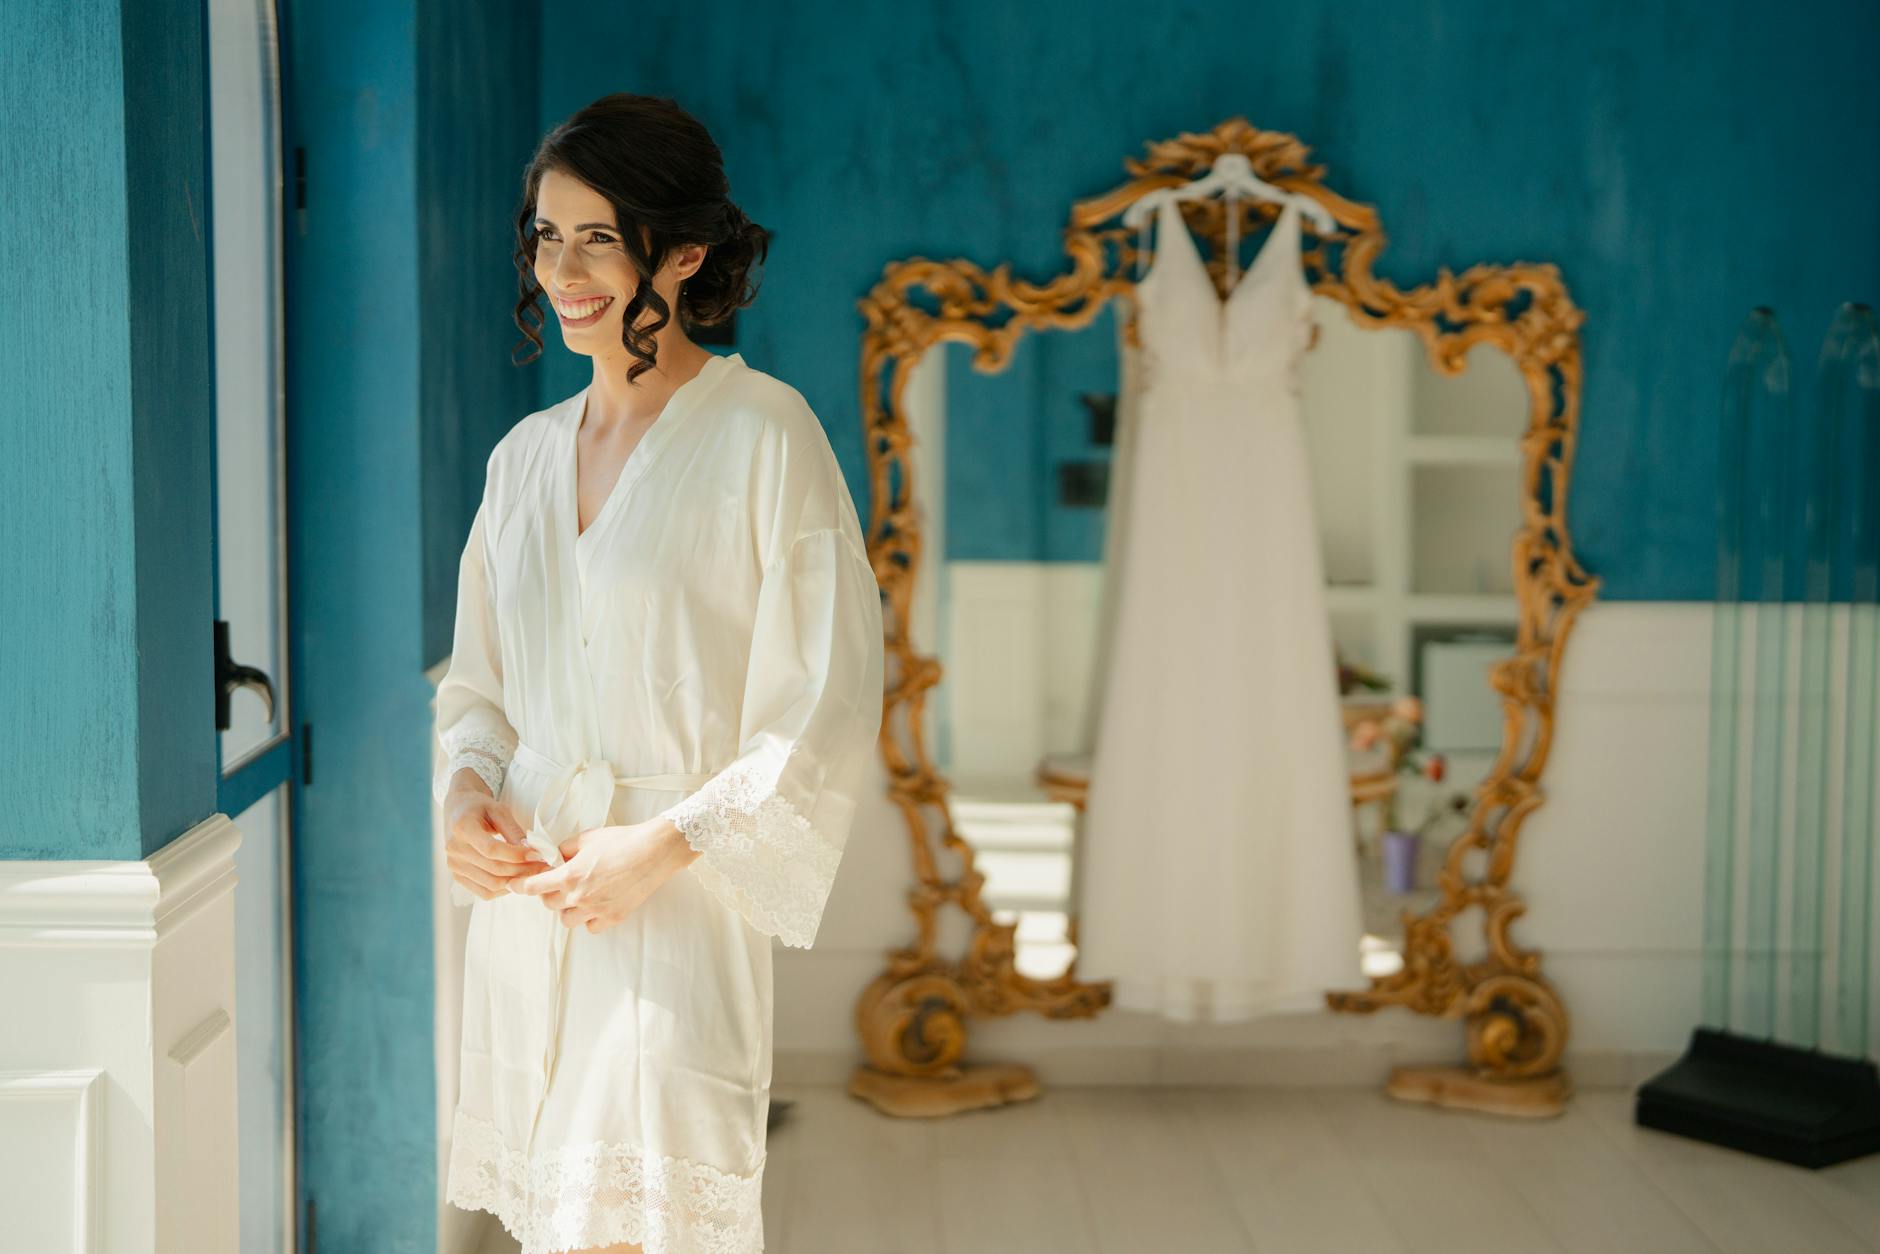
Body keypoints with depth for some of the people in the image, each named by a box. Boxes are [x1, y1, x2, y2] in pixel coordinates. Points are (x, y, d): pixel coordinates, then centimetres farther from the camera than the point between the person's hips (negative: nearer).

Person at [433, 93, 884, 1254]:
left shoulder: (763, 433, -6)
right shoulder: (527, 454, 14)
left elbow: (824, 706, -9)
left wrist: (663, 843, -15)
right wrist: (466, 789, 1)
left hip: (676, 908, -6)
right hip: (525, 897, 6)